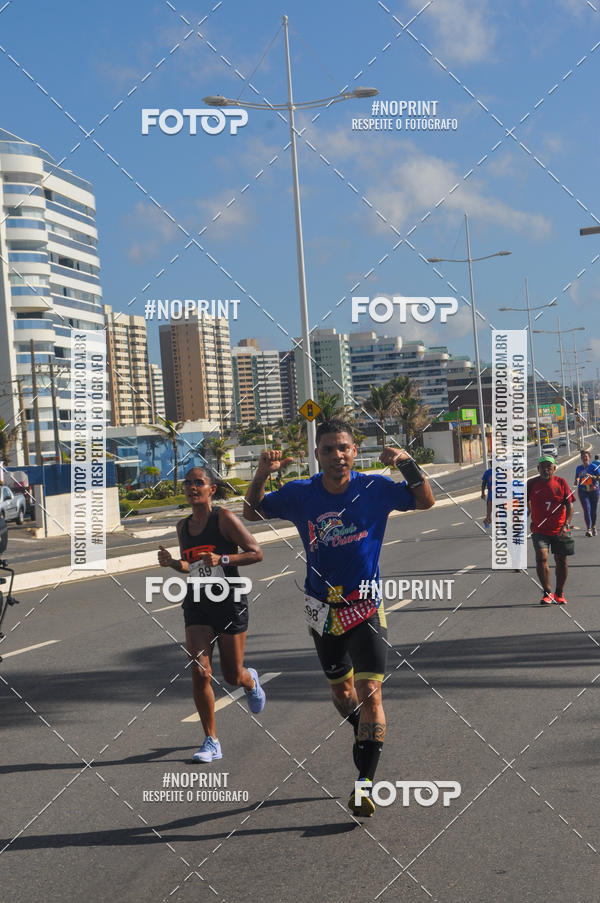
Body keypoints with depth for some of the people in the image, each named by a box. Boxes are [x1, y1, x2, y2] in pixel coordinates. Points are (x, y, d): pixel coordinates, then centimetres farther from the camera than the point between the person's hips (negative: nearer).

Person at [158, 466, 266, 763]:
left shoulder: (224, 517, -10)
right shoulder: (183, 526, 7)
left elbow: (256, 553, -11)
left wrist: (223, 559, -24)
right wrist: (171, 563, -2)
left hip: (230, 602, -4)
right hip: (197, 604, 4)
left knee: (232, 676, 5)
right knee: (199, 672, -9)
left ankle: (250, 681, 44)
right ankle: (211, 741, 2)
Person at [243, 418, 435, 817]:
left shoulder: (375, 488, -8)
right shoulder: (300, 494, -4)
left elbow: (425, 501, -3)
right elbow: (253, 512, 6)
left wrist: (408, 463, -21)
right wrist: (262, 475, -13)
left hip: (366, 607, -3)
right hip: (323, 610, 3)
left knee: (369, 691, -15)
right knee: (341, 691, 17)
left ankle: (365, 783, -12)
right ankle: (366, 736, 45)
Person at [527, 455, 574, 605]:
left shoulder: (561, 483, -1)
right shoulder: (531, 484, -1)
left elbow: (569, 505, -4)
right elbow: (525, 505, 10)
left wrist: (566, 525, -16)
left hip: (560, 531, 1)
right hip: (539, 530, -1)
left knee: (561, 561, 7)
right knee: (541, 558, -17)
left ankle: (559, 594, 25)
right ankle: (547, 593, -6)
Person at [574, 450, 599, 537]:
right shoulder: (579, 468, 8)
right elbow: (576, 478, 13)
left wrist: (592, 476, -26)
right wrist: (576, 481, -10)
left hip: (594, 490, 0)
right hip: (583, 491, 0)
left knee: (593, 510, 8)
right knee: (586, 509, -15)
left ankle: (593, 526, 32)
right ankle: (588, 529, -18)